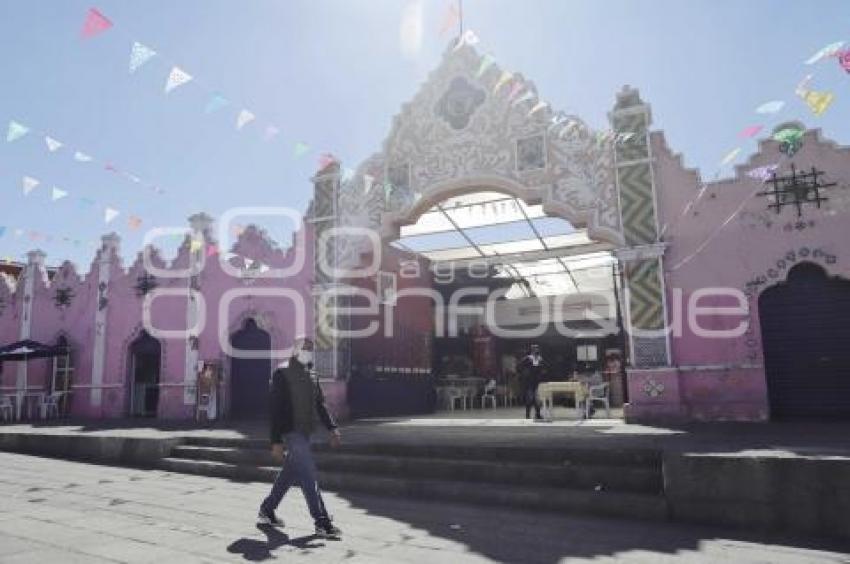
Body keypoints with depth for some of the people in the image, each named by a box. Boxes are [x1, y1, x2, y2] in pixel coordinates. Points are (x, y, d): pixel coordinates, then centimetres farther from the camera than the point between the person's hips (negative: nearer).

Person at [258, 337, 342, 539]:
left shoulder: (310, 374, 15)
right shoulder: (282, 373, -8)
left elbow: (320, 404, 17)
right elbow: (275, 408, -12)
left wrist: (332, 428, 4)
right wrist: (276, 441, -16)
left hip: (304, 432, 8)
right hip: (292, 432, -8)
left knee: (289, 474, 16)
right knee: (309, 476, -11)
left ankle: (266, 511, 31)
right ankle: (322, 523, -9)